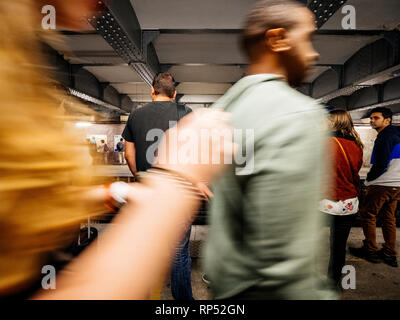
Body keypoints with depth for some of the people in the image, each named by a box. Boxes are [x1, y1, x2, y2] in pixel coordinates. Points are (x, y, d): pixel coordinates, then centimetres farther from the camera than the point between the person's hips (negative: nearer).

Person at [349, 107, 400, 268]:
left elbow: (381, 163, -20)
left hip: (382, 184, -9)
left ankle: (370, 251, 9)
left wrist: (369, 178, -6)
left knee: (367, 215, 1)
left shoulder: (386, 136, -13)